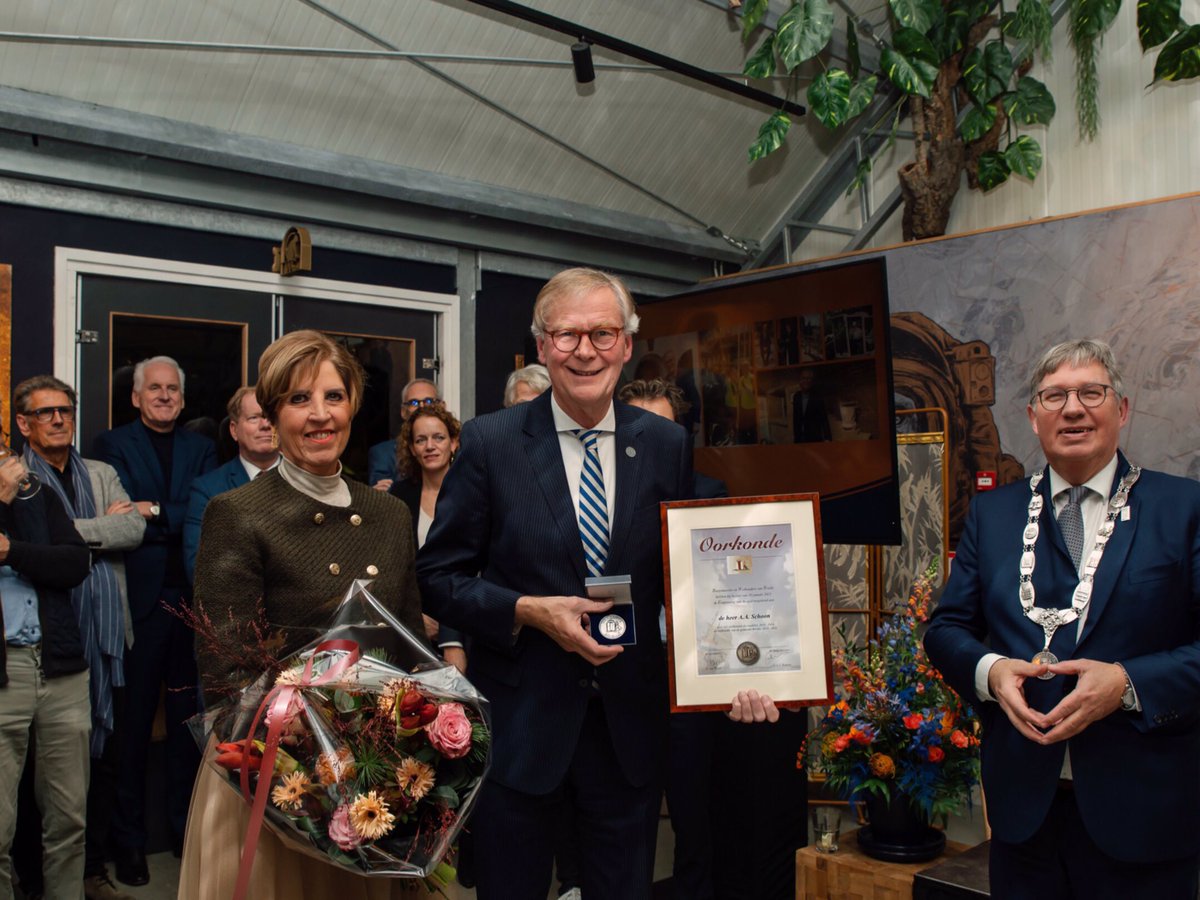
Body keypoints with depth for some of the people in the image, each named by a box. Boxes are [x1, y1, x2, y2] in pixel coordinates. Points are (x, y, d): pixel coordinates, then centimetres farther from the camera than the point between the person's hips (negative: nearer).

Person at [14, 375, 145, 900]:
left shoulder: (102, 475, 15)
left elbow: (134, 529, -2)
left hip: (105, 639, 5)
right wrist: (101, 525, -11)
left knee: (105, 758, 11)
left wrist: (65, 532, -9)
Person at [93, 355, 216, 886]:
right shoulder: (113, 445, 5)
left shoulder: (201, 450, 13)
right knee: (134, 719, 4)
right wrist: (178, 523, -12)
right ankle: (128, 837, 16)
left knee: (187, 719, 9)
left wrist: (155, 514, -13)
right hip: (138, 600, -2)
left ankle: (184, 826, 22)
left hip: (190, 602, 3)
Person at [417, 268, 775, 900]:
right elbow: (438, 577, -4)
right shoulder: (489, 442, -6)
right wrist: (528, 611, -18)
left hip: (630, 725, 2)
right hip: (521, 725, -2)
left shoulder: (669, 446, 0)